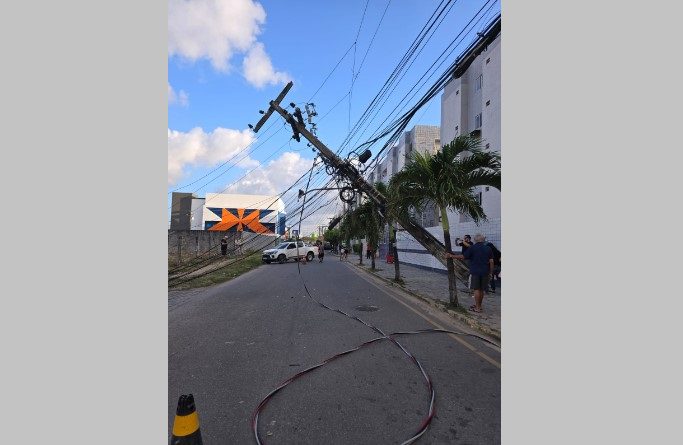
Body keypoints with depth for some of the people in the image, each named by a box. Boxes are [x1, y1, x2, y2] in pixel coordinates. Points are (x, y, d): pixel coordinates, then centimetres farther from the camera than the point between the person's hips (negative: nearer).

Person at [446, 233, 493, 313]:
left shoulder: (472, 247, -8)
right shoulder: (488, 248, 3)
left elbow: (463, 256, -12)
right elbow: (491, 261, 2)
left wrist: (451, 256, -5)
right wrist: (490, 272, 10)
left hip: (475, 272, -4)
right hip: (485, 272, 4)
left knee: (477, 289, 1)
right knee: (482, 290, 14)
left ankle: (477, 308, 5)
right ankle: (479, 305, 26)